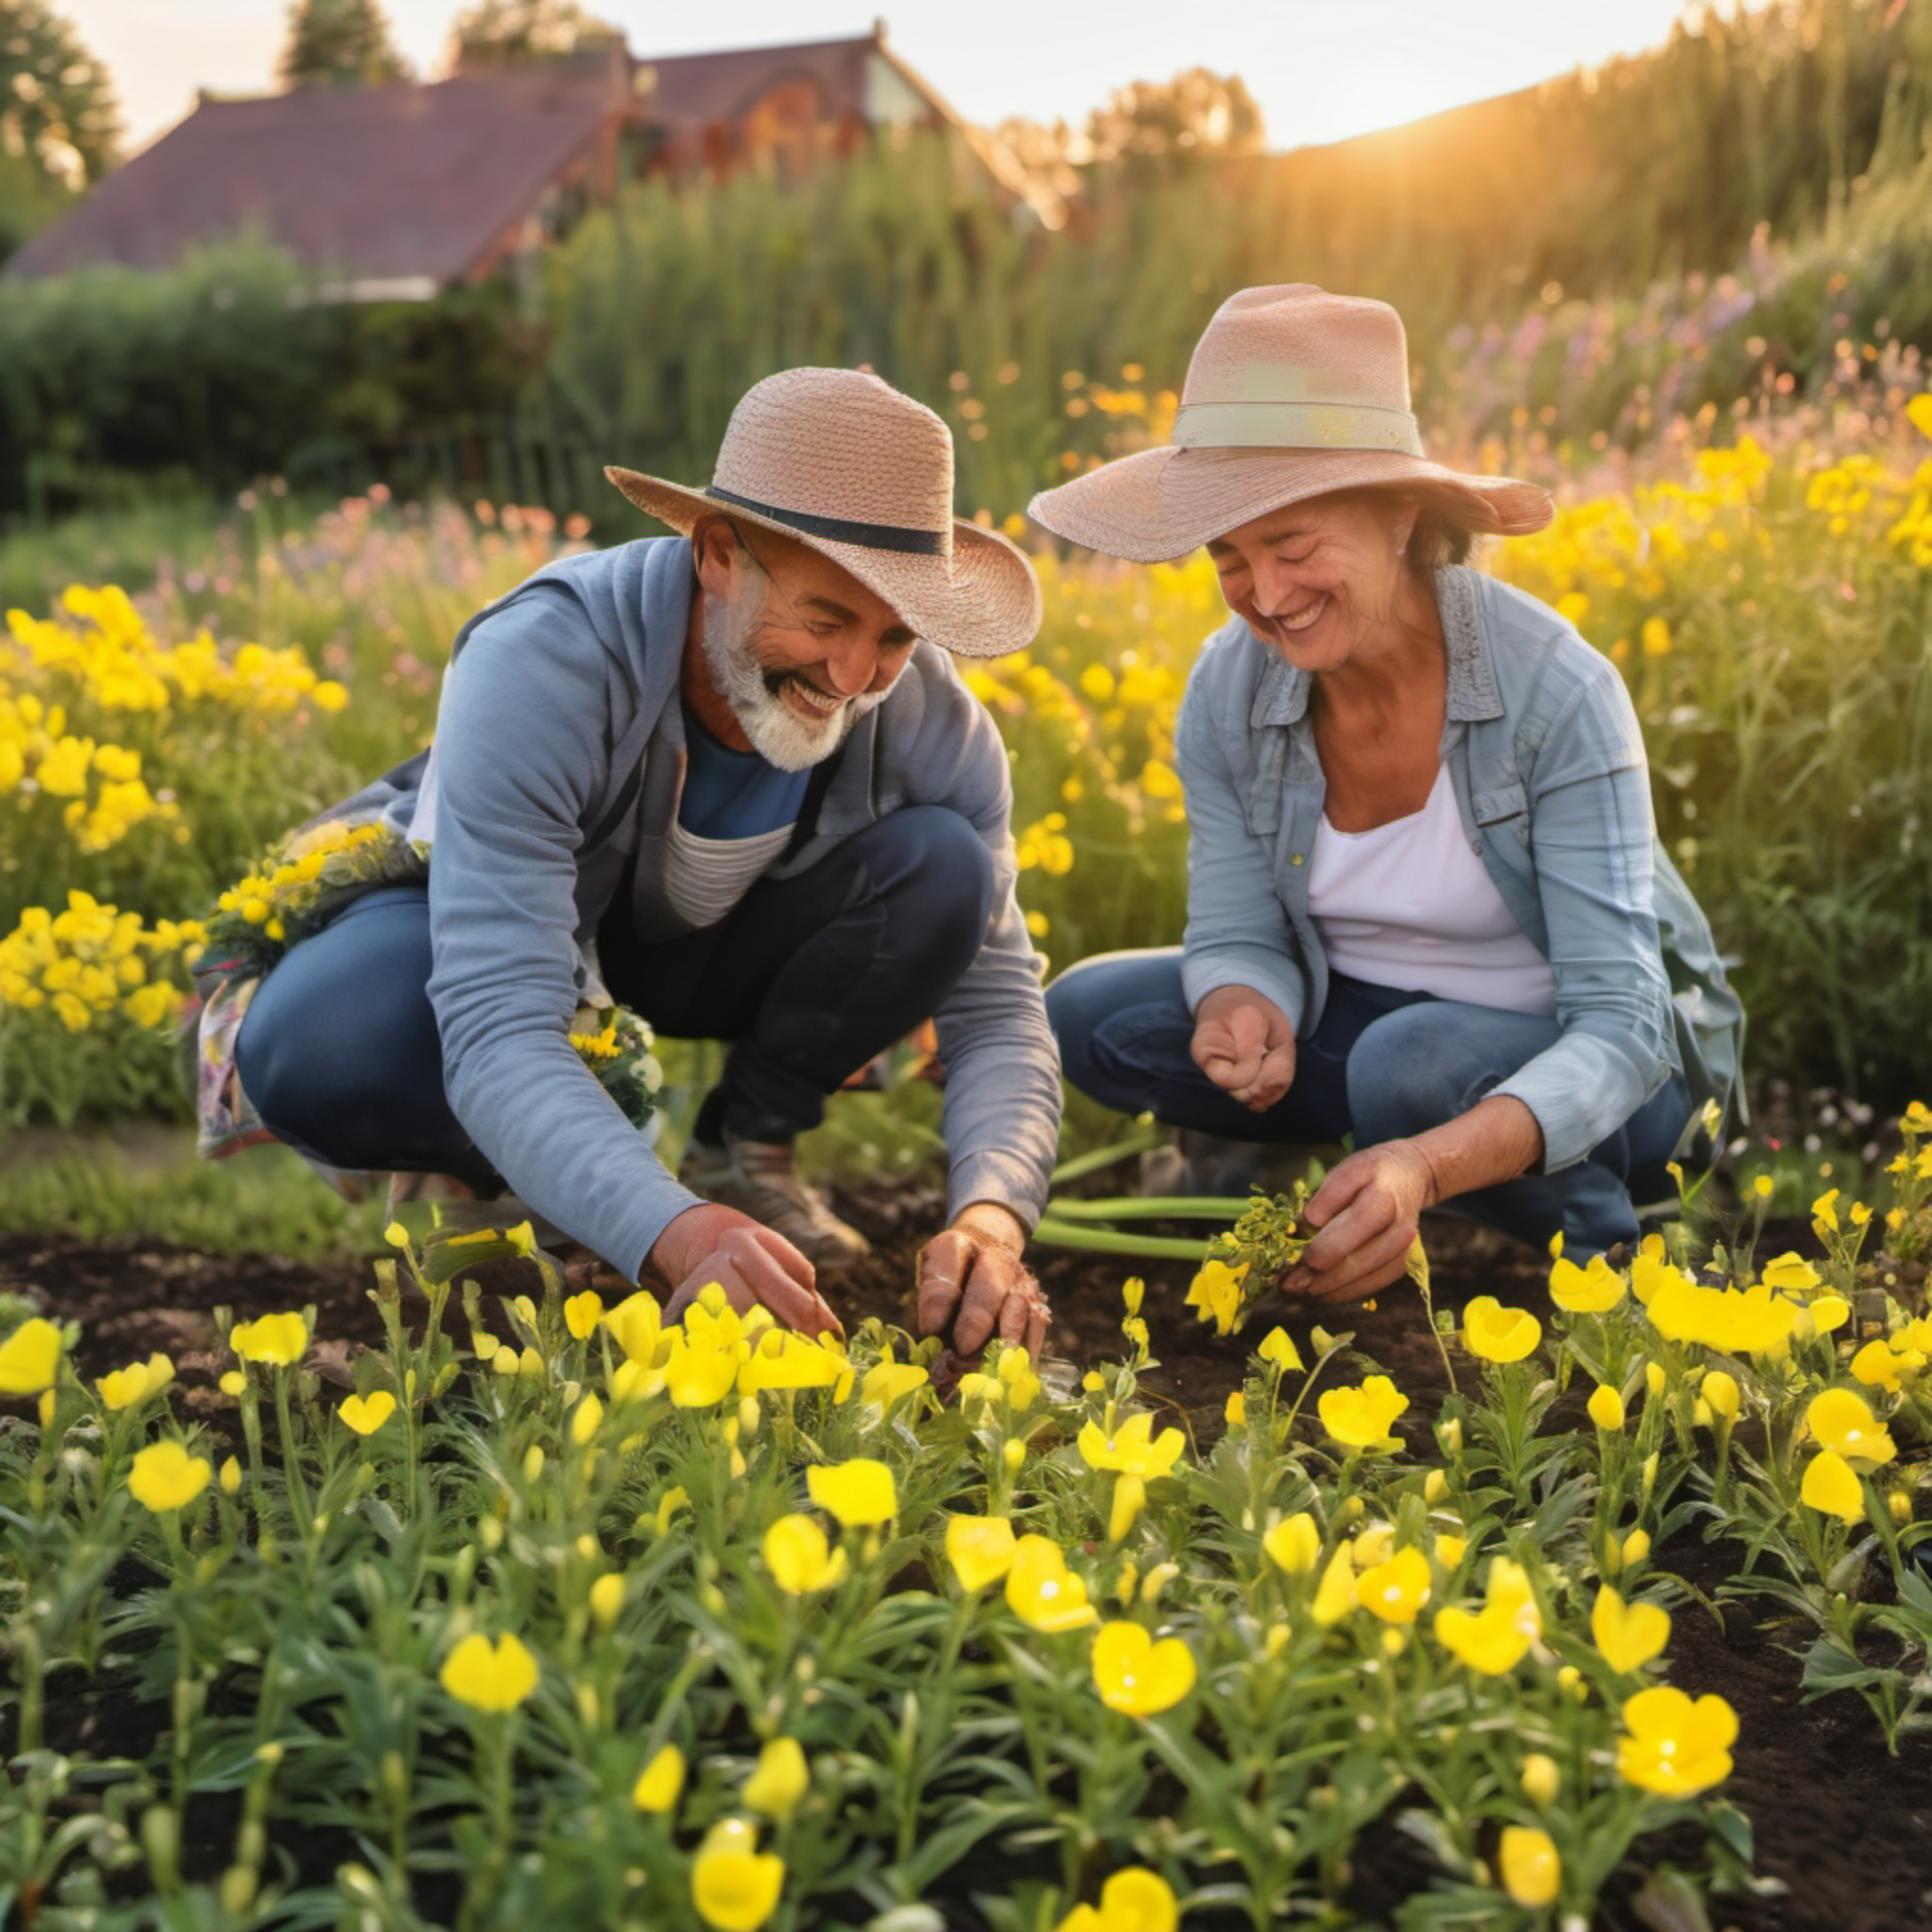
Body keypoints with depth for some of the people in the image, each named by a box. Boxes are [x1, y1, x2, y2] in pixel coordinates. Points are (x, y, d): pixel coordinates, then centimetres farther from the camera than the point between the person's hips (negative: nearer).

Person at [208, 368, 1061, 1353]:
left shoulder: (928, 718, -26)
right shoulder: (540, 667, -39)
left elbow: (998, 1001, -24)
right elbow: (496, 1036, -46)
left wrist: (990, 1216, -44)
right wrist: (676, 1236, -62)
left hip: (707, 943, 3)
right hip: (474, 915, -3)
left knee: (944, 867, -26)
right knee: (309, 1055, -36)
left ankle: (745, 1148, -3)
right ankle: (505, 1171, -1)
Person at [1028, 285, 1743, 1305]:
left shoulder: (1557, 692, -27)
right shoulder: (1227, 690, -14)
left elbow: (1619, 1027, -31)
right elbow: (1238, 934, -8)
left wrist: (1427, 1167, -49)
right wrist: (1241, 1012, -35)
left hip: (1580, 1068, -4)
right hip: (1360, 1018, 5)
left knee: (1416, 1069, -37)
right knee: (1085, 1014, -15)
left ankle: (1599, 1244, -6)